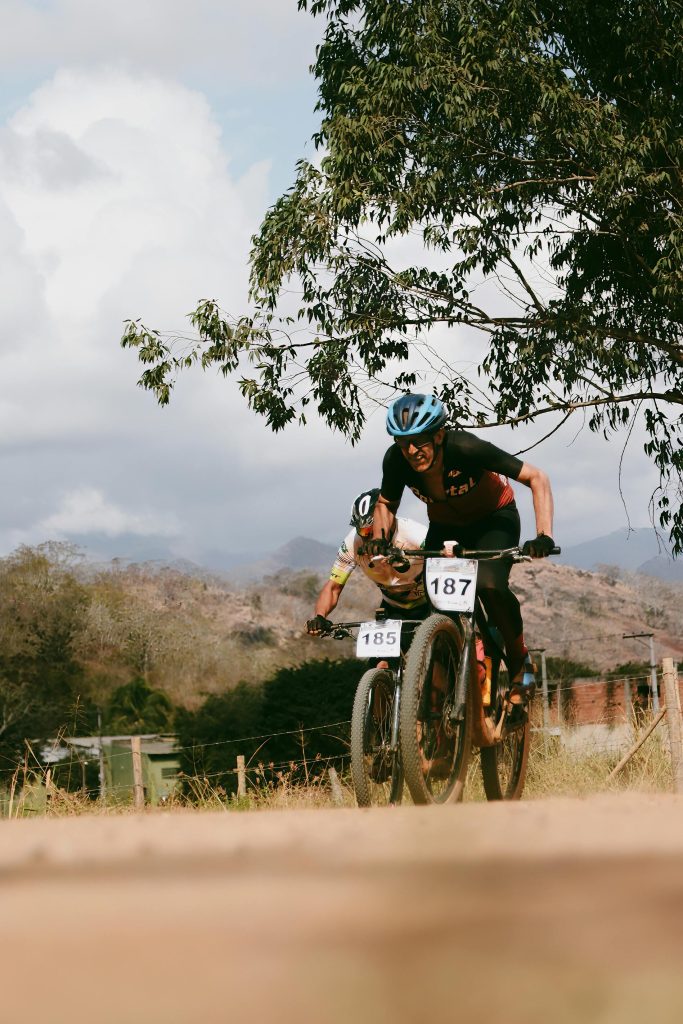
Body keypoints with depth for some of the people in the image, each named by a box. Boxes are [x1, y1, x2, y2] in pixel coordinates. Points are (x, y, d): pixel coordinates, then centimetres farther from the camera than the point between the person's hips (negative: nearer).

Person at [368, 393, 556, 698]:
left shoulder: (465, 448, -37)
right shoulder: (396, 460, -25)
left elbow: (537, 478, -32)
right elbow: (386, 504, -4)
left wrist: (544, 536, -43)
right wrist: (379, 539, -24)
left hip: (493, 520, -4)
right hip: (445, 527, 4)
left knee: (489, 586, -30)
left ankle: (520, 662, -8)